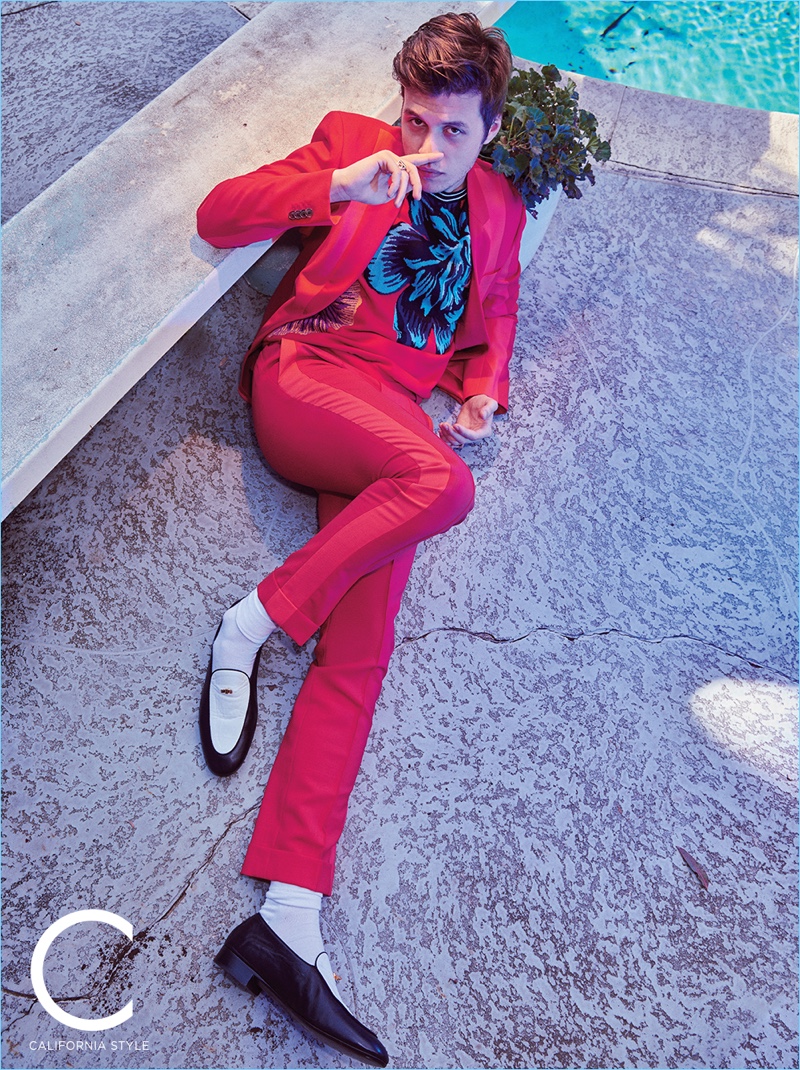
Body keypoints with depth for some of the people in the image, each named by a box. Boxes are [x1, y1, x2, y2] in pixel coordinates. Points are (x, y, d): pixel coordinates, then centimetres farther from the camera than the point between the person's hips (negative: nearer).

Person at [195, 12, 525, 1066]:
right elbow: (217, 216, 4)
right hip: (302, 375, -3)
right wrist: (339, 187, -12)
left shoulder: (501, 208, 23)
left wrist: (484, 393, 6)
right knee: (444, 484, -35)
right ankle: (253, 621, -17)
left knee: (362, 648, -17)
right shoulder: (350, 144, 13)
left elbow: (494, 314, 30)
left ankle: (288, 921, -20)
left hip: (398, 422, 3)